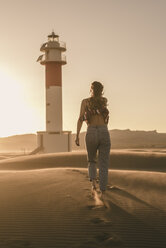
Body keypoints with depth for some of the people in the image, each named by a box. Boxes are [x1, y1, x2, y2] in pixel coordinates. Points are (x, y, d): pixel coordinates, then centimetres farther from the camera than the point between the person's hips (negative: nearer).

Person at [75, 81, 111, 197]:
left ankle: (93, 180, -5)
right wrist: (98, 95, 27)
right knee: (104, 163, 9)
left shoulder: (85, 101, 6)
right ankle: (103, 190, 3)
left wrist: (77, 135, -5)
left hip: (91, 134, 0)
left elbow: (81, 118, -5)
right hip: (104, 133, 0)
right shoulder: (105, 101, 12)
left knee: (92, 160, 21)